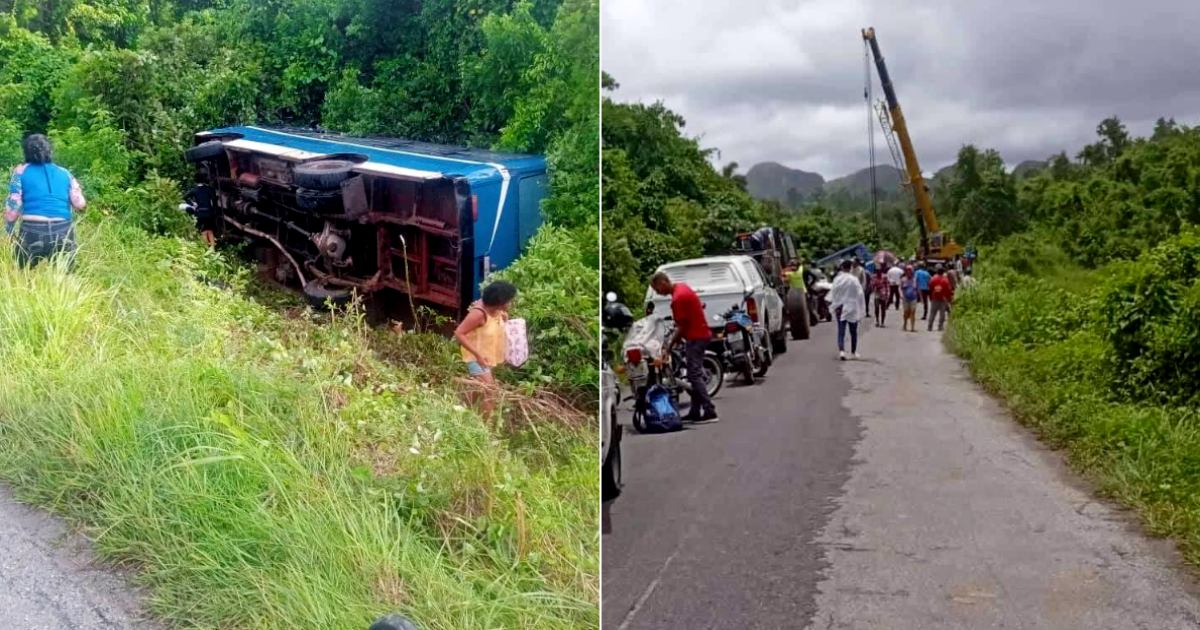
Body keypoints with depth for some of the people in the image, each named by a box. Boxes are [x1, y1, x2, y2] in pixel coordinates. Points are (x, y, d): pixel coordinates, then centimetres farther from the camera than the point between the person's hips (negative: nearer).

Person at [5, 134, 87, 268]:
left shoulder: (21, 170, 9)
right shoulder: (65, 173, 14)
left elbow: (13, 206, 0)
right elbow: (80, 204, 9)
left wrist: (8, 230, 10)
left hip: (32, 232, -2)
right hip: (63, 232, 2)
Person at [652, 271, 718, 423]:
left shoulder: (677, 298, -21)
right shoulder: (681, 287, 9)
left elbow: (681, 327, -18)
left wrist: (668, 348, -13)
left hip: (696, 338, -10)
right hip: (700, 334, 10)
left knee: (695, 375, -10)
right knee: (695, 374, 12)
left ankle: (710, 412, -13)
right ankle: (695, 412, 16)